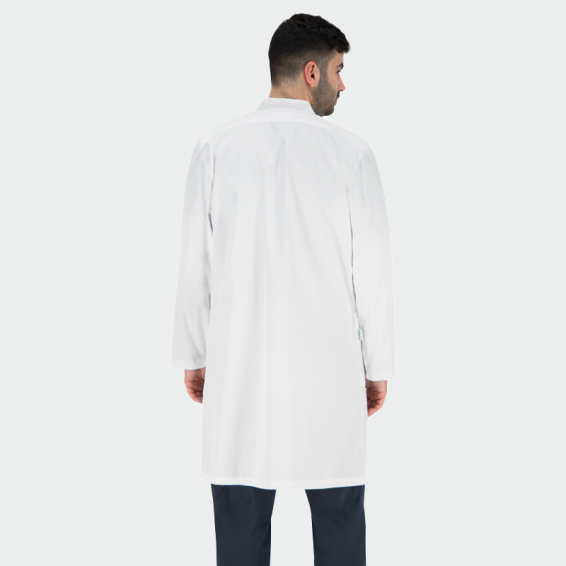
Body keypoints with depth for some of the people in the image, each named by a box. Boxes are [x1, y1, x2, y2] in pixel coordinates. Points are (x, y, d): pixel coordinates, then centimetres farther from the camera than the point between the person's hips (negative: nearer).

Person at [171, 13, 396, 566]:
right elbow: (372, 269, -2)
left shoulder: (215, 147, -2)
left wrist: (193, 356, 13)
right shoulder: (350, 152, -6)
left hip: (239, 369, 1)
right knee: (338, 520, 11)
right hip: (330, 370, -1)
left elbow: (195, 263, 2)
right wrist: (377, 367, 9)